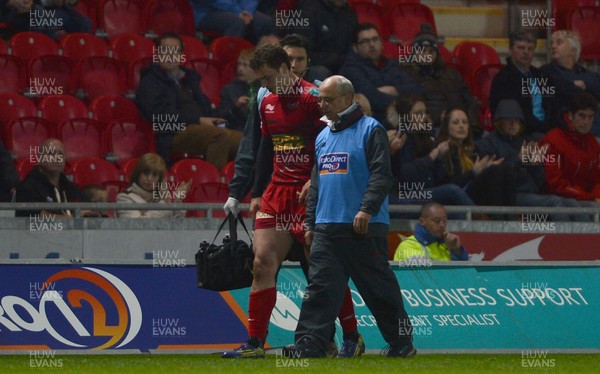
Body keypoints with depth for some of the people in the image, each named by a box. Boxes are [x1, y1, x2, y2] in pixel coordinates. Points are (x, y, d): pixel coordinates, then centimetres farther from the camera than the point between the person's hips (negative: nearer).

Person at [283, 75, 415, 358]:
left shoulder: (370, 130, -3)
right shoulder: (323, 136, 19)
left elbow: (382, 175, -11)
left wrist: (367, 209, -22)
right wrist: (310, 223, 20)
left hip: (364, 228, -6)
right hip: (326, 228, 6)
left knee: (379, 289, 1)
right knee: (320, 287, -5)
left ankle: (402, 343, 14)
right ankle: (309, 344, -10)